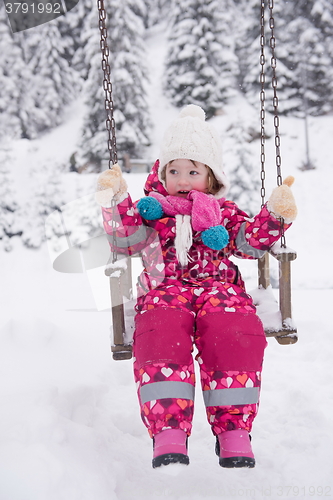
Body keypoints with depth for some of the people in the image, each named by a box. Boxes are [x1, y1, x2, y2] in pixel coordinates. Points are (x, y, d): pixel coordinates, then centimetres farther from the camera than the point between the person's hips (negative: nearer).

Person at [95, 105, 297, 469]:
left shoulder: (224, 211, 25)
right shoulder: (152, 208, 22)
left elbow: (251, 242, 14)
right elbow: (127, 241, 8)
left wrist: (274, 214, -2)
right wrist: (116, 201, -5)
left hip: (219, 287, 1)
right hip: (165, 290, 0)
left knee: (234, 334, -33)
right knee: (161, 335, -36)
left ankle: (234, 432, -26)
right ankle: (168, 432, -37)